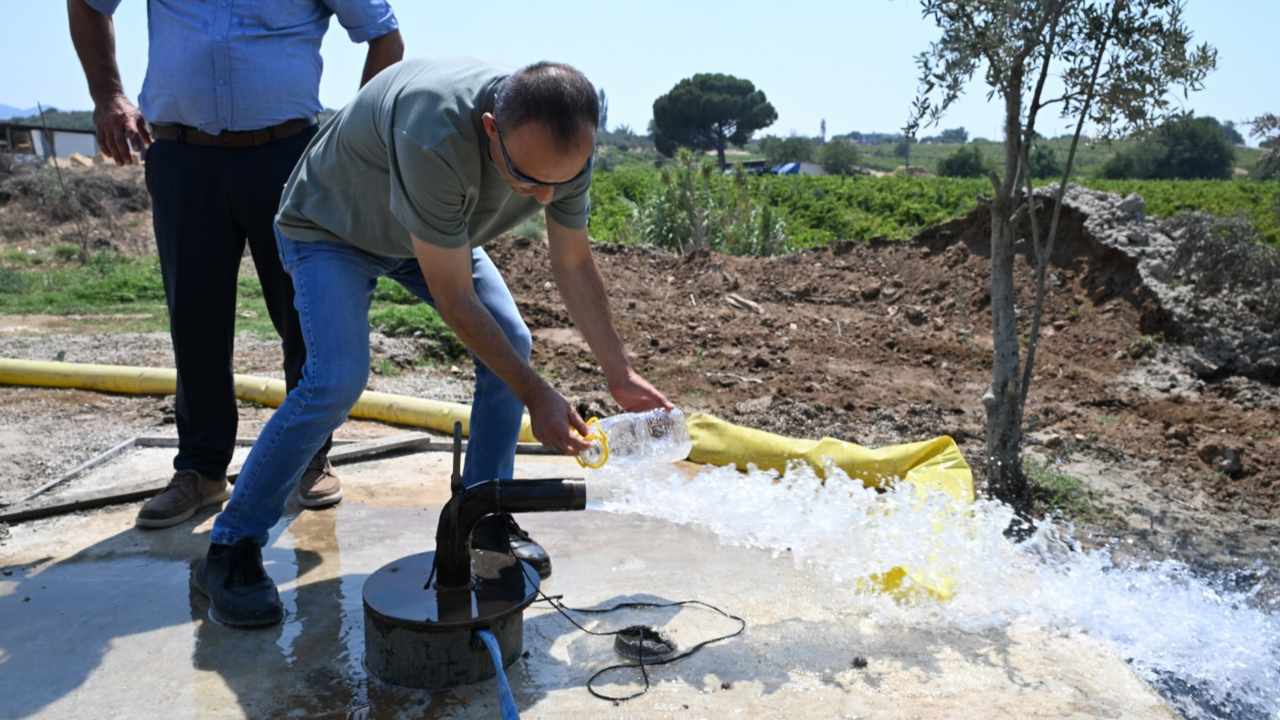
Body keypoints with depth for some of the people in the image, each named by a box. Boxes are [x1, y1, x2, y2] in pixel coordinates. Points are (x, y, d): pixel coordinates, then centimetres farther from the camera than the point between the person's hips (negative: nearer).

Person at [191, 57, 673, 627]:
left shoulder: (564, 146, -24)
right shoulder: (435, 137, -45)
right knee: (338, 380, -23)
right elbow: (454, 300, -35)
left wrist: (621, 375, -12)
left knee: (511, 344, -9)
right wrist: (535, 395, -30)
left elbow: (574, 266, -9)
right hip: (331, 227, -6)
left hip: (438, 231, 6)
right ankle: (229, 549, -5)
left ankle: (485, 516, 8)